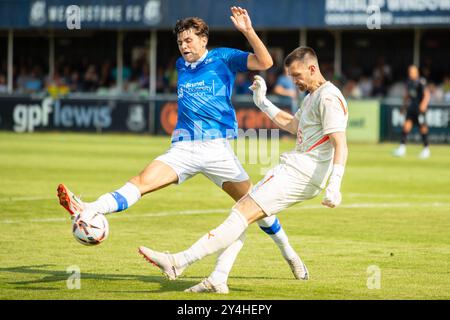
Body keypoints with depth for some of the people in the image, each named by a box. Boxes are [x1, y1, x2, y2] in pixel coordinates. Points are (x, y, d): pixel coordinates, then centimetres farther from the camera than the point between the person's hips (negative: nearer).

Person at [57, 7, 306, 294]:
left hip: (217, 146, -3)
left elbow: (265, 62, -10)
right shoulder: (181, 65, 18)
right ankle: (87, 210, -41)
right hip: (183, 148, 3)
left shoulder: (223, 58, 3)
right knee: (143, 181, -19)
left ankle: (289, 254, 21)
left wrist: (248, 31, -21)